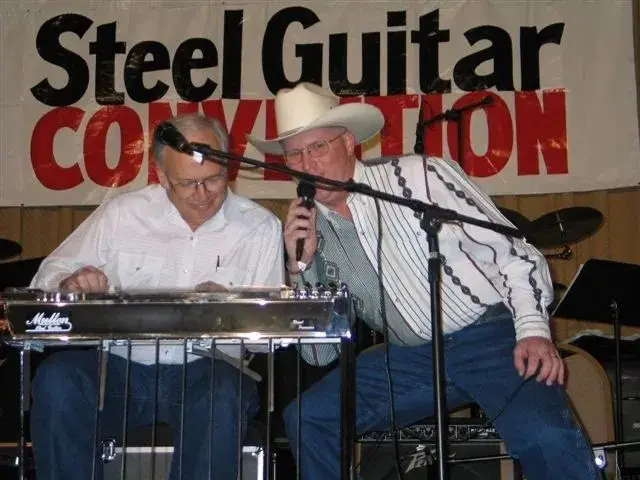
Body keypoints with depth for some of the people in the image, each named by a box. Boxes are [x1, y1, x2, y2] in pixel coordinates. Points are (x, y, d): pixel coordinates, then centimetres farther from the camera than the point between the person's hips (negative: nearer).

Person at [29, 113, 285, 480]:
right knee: (56, 379, -28)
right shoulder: (121, 213, 7)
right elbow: (50, 274, 13)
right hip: (118, 366, 2)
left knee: (224, 394, -35)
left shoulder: (261, 227, 4)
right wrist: (70, 283, -12)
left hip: (208, 371, -1)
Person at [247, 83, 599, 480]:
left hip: (490, 335, -5)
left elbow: (511, 250, -6)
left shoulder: (419, 176, -7)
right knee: (308, 418, -5)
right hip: (412, 357, 5)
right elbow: (320, 354, 6)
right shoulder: (310, 231, 6)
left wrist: (533, 329, -20)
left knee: (547, 437, -32)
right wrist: (301, 266, -5)